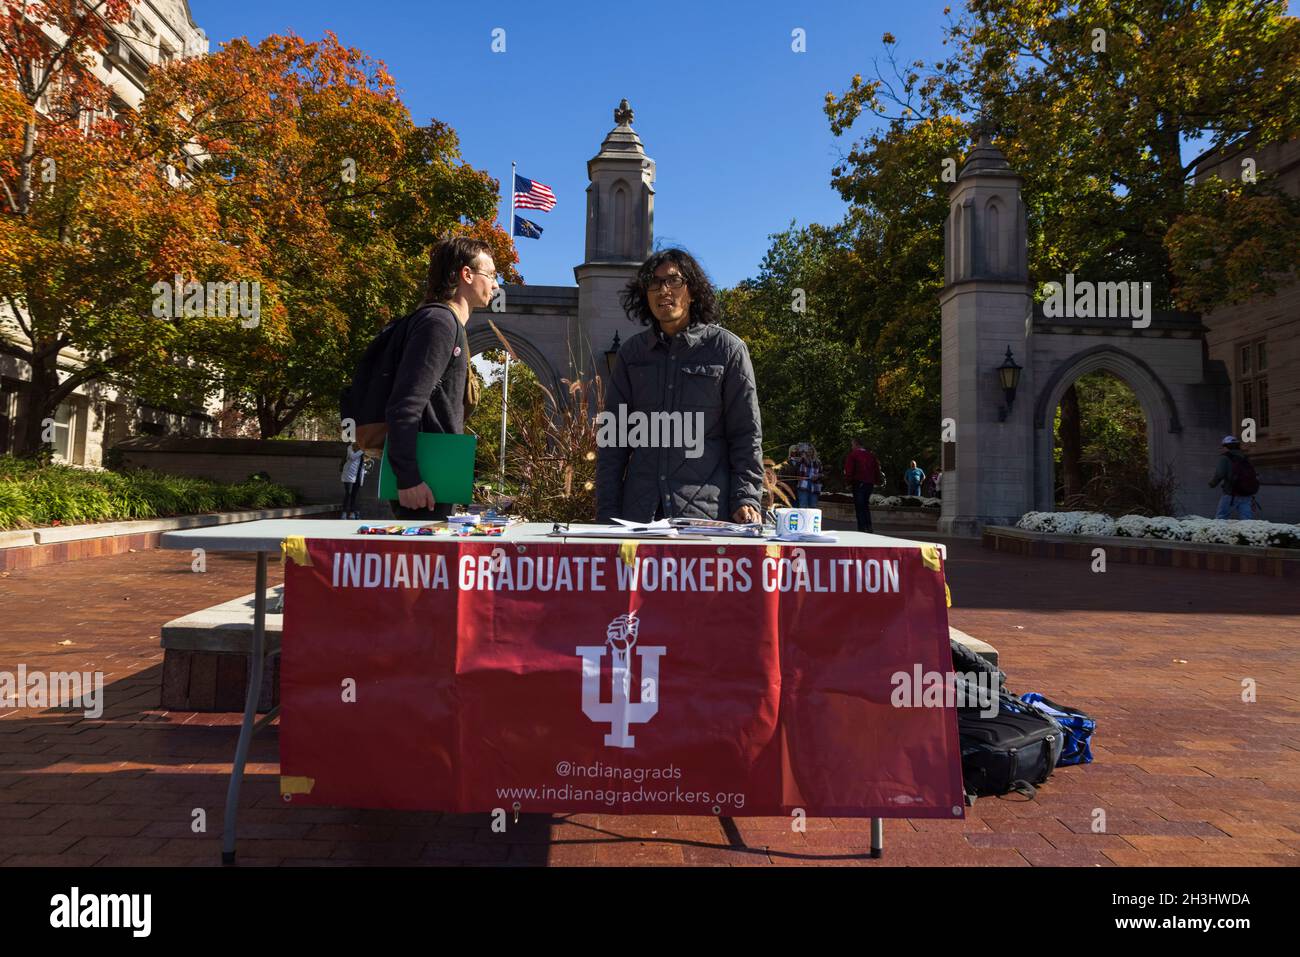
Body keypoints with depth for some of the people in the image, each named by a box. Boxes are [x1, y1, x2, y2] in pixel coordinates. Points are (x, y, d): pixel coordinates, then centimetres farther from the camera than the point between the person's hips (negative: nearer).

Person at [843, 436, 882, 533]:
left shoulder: (852, 455, -6)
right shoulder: (871, 455, 13)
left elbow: (848, 470, -12)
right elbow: (877, 469, 12)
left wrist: (850, 482, -3)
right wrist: (875, 481, 15)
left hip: (858, 484, -6)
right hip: (870, 484, 6)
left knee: (859, 507, -2)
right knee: (866, 505, 17)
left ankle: (862, 528, -5)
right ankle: (869, 527, 12)